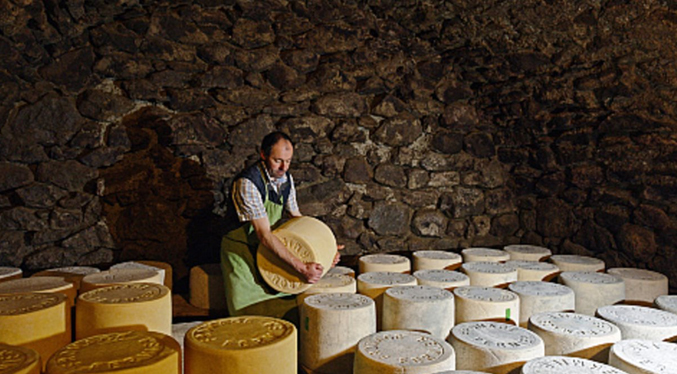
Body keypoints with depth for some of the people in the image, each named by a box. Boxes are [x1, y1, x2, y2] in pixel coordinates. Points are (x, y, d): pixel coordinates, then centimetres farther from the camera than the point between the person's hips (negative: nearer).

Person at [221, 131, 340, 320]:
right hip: (242, 253, -7)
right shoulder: (247, 183, -27)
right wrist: (301, 267, -37)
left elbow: (297, 219, 8)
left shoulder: (286, 179, -3)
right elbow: (264, 235, -32)